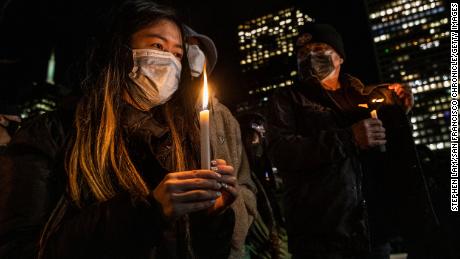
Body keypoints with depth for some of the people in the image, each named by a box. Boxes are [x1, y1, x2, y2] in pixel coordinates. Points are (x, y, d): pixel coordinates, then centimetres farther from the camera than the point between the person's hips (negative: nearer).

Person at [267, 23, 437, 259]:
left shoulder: (367, 96, 16)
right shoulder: (287, 101, 6)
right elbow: (282, 152, -13)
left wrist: (400, 112, 6)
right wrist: (349, 138, -19)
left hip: (376, 233, 4)